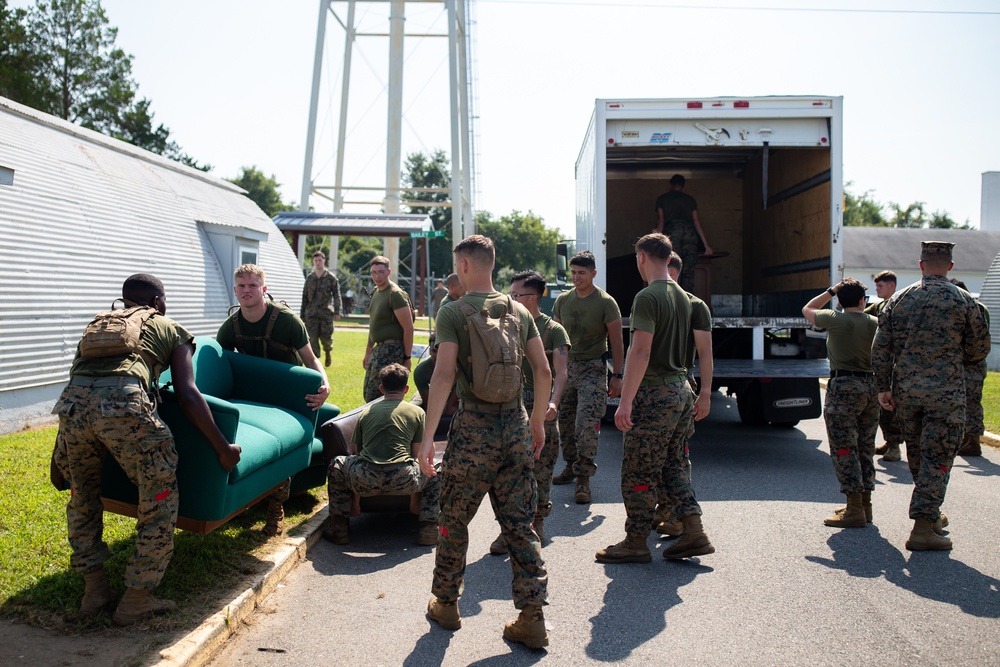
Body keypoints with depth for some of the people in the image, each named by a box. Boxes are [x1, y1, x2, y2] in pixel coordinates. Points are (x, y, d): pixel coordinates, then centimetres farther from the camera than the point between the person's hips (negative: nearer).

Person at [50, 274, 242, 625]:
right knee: (160, 499, 12)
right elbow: (188, 395, 12)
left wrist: (57, 457, 44)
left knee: (82, 494, 29)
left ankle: (94, 588, 32)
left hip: (72, 402, 5)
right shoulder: (171, 329, 25)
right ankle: (135, 600, 17)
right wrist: (223, 448, 15)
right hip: (123, 404, -5)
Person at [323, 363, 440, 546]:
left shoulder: (366, 412, 20)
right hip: (403, 482, -1)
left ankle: (339, 528, 28)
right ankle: (429, 529, 19)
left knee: (337, 465, 33)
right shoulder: (417, 412, 14)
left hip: (364, 482, 1)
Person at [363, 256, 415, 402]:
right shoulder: (376, 292, 14)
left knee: (373, 397, -12)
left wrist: (407, 358, -17)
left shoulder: (395, 294, -13)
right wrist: (368, 352, 24)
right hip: (378, 348, 10)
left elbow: (408, 328, -16)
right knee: (368, 394, 13)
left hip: (391, 350, -10)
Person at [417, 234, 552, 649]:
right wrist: (538, 421, 19)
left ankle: (445, 605, 26)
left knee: (454, 521, 13)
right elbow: (542, 371, 7)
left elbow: (444, 375, -15)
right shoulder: (518, 311, 8)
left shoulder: (452, 312, -6)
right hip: (516, 428, 4)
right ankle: (532, 619, 9)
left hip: (474, 428, -4)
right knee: (519, 525, 8)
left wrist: (427, 437, -16)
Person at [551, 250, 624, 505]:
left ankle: (583, 478, -6)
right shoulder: (563, 300, 7)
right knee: (565, 423, 9)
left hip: (592, 369, -5)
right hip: (566, 367, 5)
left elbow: (616, 342, -3)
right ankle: (571, 467, 27)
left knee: (587, 424, -13)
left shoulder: (606, 303, -6)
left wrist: (616, 375, -7)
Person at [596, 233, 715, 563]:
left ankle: (636, 542, 7)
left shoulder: (648, 297, -14)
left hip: (656, 393, -9)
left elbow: (641, 352, -21)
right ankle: (694, 533, 13)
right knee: (676, 465, 16)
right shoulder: (682, 296, 12)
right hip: (681, 390, 9)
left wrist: (626, 401, -21)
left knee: (638, 471, 0)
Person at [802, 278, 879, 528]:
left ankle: (854, 510, -4)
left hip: (844, 387, -6)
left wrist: (831, 291, 12)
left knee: (844, 450, -3)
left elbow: (807, 309, 12)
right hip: (872, 387, 6)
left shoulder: (835, 319, -7)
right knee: (865, 449, 15)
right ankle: (865, 505, 22)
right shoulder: (876, 323, 4)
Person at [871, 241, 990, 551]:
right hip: (946, 393, -3)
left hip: (905, 391, 3)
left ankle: (930, 513, 33)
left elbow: (880, 349, 2)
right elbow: (979, 350, 3)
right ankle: (923, 527, -5)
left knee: (916, 456, 17)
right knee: (937, 457, -1)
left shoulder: (899, 299, 3)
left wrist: (884, 387, 7)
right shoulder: (963, 301, -4)